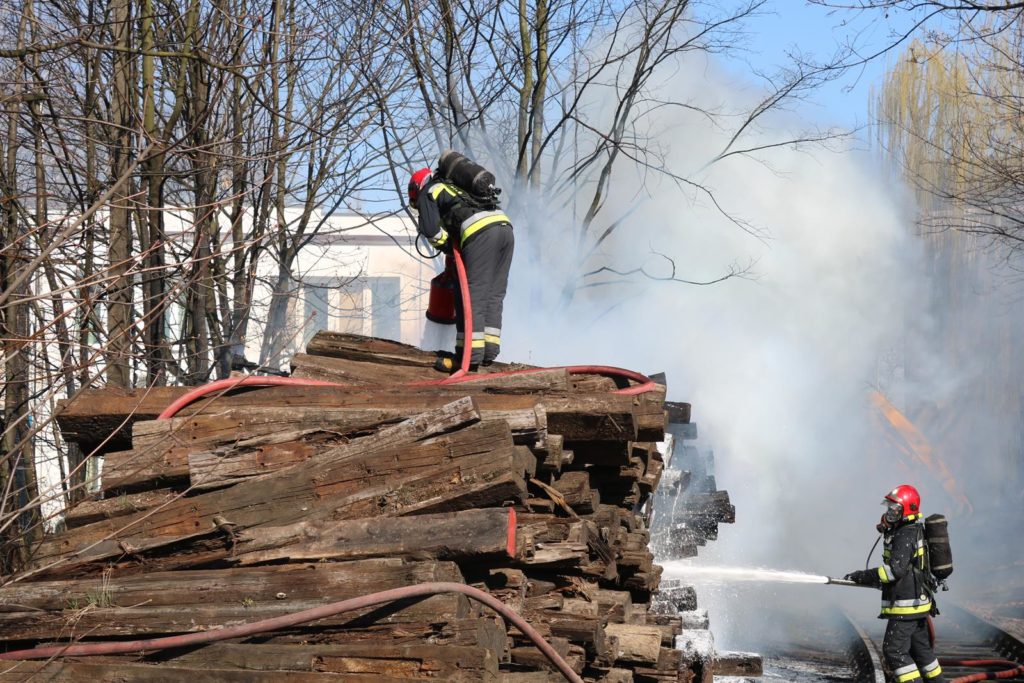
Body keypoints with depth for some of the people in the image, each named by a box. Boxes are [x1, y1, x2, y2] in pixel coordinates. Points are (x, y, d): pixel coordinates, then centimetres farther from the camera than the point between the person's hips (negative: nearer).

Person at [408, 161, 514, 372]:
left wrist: (448, 247, 17)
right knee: (494, 296, 11)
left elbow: (431, 229, 2)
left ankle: (470, 355, -8)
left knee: (473, 296, -5)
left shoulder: (427, 193, 16)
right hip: (505, 226, 7)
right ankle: (488, 352, 10)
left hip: (480, 232, -7)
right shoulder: (456, 187, 38)